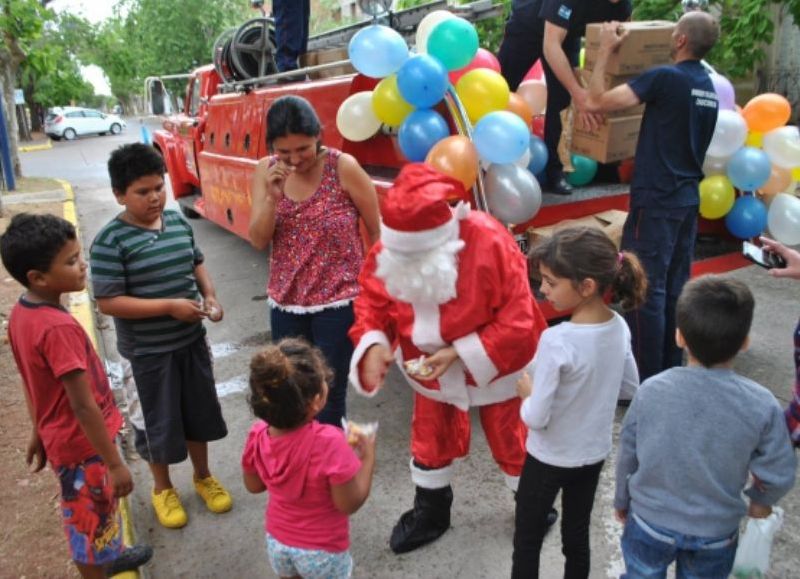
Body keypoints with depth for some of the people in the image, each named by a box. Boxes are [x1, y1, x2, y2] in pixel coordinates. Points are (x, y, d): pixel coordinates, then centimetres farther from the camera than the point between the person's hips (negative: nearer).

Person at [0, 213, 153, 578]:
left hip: (62, 438, 9)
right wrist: (115, 463, -21)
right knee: (91, 520, 13)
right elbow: (83, 406, -29)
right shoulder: (59, 328, -32)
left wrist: (39, 433, 21)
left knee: (88, 513, 30)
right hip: (83, 445, -9)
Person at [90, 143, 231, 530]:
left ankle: (203, 476, 40)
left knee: (200, 411, 18)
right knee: (160, 420, 11)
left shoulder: (178, 221, 0)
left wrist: (209, 295, -5)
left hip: (192, 339, 5)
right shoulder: (110, 241, -18)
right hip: (148, 350, -5)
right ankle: (162, 488, 36)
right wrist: (169, 306, -24)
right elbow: (108, 302, -20)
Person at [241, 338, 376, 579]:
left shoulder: (258, 435, -20)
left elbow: (254, 485, -1)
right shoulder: (329, 443, -37)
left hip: (277, 541, 4)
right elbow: (349, 504, -24)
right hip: (321, 550, -4)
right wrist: (368, 456, -15)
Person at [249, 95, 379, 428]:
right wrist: (272, 197, -20)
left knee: (329, 394, 3)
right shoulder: (265, 172, -1)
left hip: (338, 302, -4)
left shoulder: (343, 168, -14)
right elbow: (259, 241, -4)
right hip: (285, 303, 5)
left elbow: (377, 231, -7)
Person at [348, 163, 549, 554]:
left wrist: (460, 353, -32)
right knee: (430, 441, 21)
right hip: (430, 369, 4)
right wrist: (373, 343, -26)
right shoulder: (388, 250, -21)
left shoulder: (489, 242, -34)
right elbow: (371, 300, -6)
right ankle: (431, 511, 48)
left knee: (511, 443, 18)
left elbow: (517, 320, -28)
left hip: (493, 368, -3)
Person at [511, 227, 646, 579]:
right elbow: (630, 388, 5)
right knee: (578, 534, 23)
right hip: (594, 453, 6)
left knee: (527, 540, 15)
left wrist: (525, 392, -6)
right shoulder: (619, 327, -10)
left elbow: (536, 418, -24)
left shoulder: (557, 341, -31)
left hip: (550, 459, -6)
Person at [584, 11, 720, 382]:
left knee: (646, 290, -3)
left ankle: (647, 379, 3)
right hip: (688, 197, 8)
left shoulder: (664, 78, -14)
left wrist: (605, 50, -4)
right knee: (675, 288, 13)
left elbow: (596, 102, -18)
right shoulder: (708, 87, 13)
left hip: (656, 199, -8)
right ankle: (671, 370, 23)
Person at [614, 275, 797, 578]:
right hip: (715, 533, 1)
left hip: (650, 521, 0)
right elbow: (778, 476, -11)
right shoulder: (762, 406, -23)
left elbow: (627, 456, -8)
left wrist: (622, 500, 10)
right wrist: (761, 502, 12)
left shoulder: (650, 391, -21)